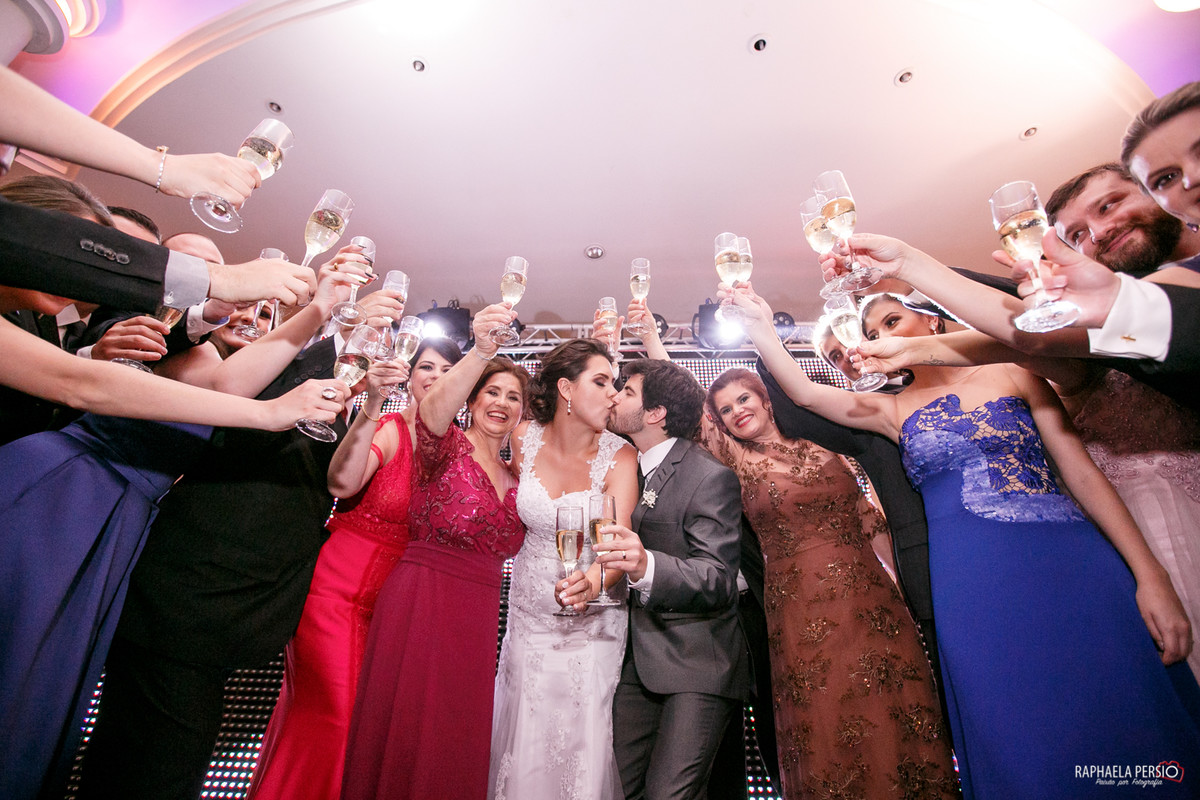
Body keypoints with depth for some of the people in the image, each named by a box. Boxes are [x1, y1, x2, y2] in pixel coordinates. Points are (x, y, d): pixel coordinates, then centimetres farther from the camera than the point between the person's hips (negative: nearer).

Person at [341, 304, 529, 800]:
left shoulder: (514, 475, 10)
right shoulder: (447, 447, -9)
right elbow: (435, 406, -28)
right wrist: (481, 352, -48)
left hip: (477, 617, 6)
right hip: (420, 604, -5)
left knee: (456, 746, 15)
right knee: (403, 735, 3)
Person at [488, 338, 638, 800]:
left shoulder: (618, 457, -16)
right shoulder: (525, 438, -9)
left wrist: (591, 582, -47)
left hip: (592, 620, -2)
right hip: (529, 611, 2)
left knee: (584, 742, 6)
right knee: (524, 741, 14)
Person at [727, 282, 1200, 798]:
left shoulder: (1010, 373, 7)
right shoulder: (893, 411, 11)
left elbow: (1083, 473, 3)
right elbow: (805, 393, -1)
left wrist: (1150, 576, -4)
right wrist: (762, 332, -14)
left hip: (1071, 566, 0)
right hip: (972, 590, 1)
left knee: (1125, 732, 4)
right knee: (1024, 755, 4)